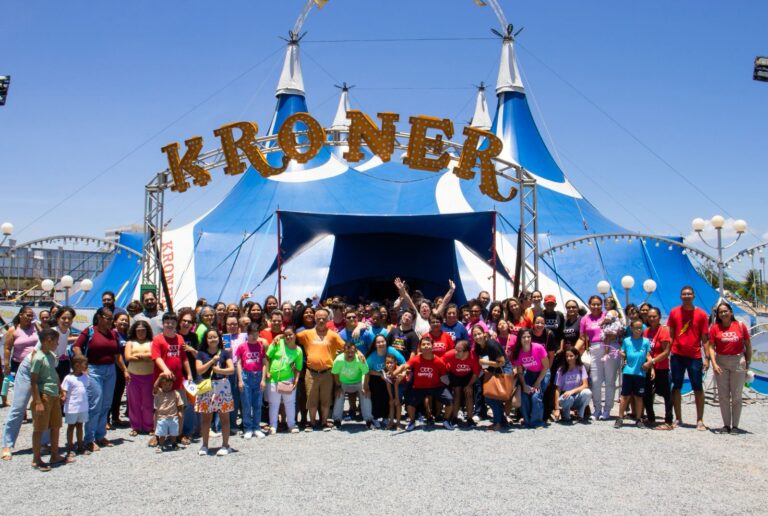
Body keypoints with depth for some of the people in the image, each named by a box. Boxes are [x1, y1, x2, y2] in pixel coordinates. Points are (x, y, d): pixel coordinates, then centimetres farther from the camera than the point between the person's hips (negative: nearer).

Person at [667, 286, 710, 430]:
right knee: (676, 387, 6)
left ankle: (700, 420, 10)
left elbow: (705, 338, 0)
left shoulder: (701, 314, -1)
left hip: (695, 356, -1)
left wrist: (707, 358, -5)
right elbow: (670, 334, 6)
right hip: (677, 355, 2)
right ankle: (678, 418, 16)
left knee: (698, 388, 2)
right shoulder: (674, 312, 3)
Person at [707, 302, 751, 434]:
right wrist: (714, 364, -14)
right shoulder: (715, 328, 0)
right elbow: (711, 347, -3)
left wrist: (748, 364, 3)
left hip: (738, 362, -1)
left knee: (736, 396, 5)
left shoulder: (740, 326, 0)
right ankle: (726, 425, 16)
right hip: (721, 362, 1)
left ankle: (735, 425, 13)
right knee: (723, 396, 7)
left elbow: (748, 346, 5)